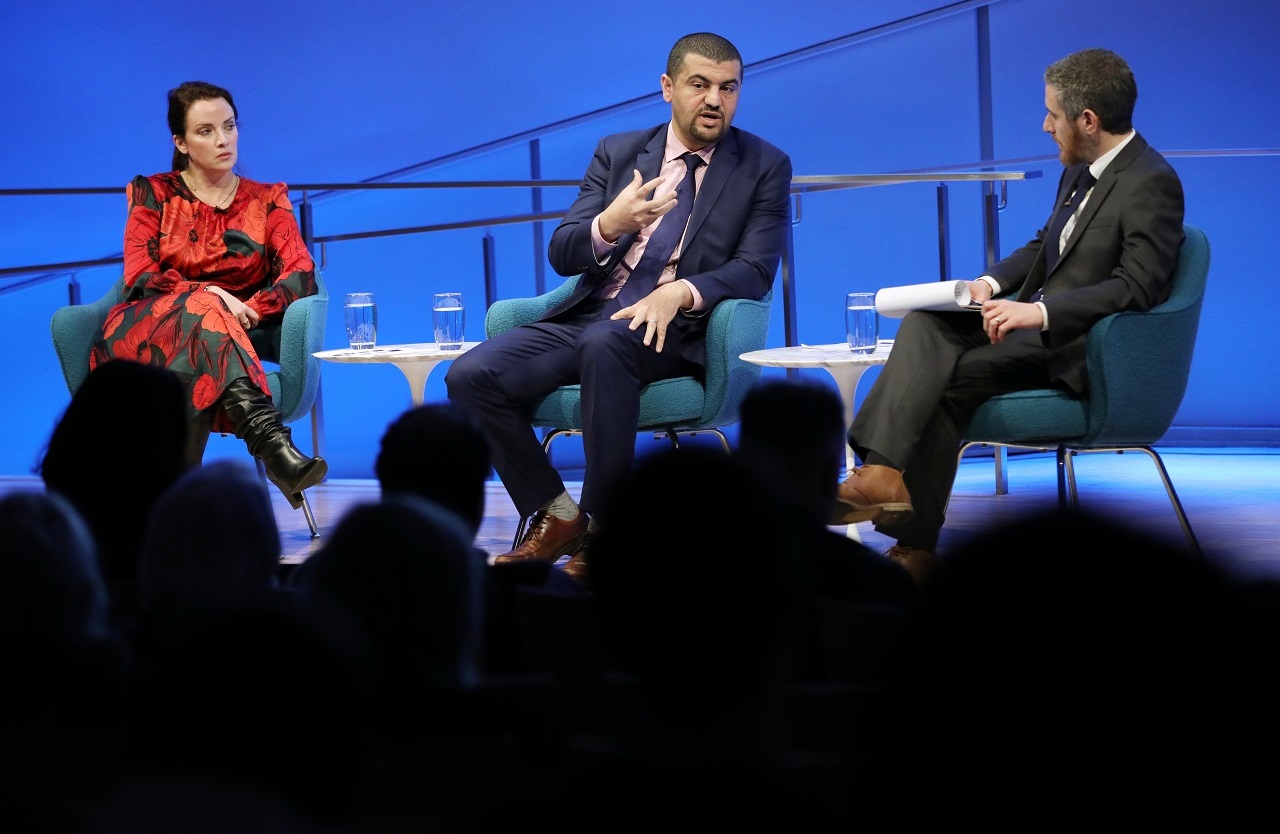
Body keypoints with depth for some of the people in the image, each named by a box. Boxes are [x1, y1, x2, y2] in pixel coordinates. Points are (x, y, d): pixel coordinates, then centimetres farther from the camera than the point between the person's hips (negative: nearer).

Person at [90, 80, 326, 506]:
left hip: (238, 335, 1)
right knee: (202, 311, -37)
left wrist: (252, 308, -20)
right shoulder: (153, 194, 13)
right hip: (146, 333, -1)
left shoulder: (266, 200, 16)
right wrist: (207, 297, -20)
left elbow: (301, 274, 1)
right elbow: (139, 277, -1)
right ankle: (272, 444, -58)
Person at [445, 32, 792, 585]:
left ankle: (603, 528, -27)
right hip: (586, 315, 4)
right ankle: (555, 515, -4)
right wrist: (608, 225, -17)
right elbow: (562, 255, 7)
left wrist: (681, 291, -24)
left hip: (674, 329, -4)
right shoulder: (617, 153, 14)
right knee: (469, 376, -20)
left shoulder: (764, 166, 6)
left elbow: (755, 269, -5)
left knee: (606, 343, -39)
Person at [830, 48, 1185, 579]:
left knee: (948, 379, -24)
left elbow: (1137, 287, -22)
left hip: (1082, 348, -9)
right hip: (1040, 323, 9)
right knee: (926, 320, -14)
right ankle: (884, 471, -28)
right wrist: (994, 283, 5)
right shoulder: (1081, 172, 14)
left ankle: (915, 546, -18)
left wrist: (1039, 311, -28)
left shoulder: (1152, 183, -14)